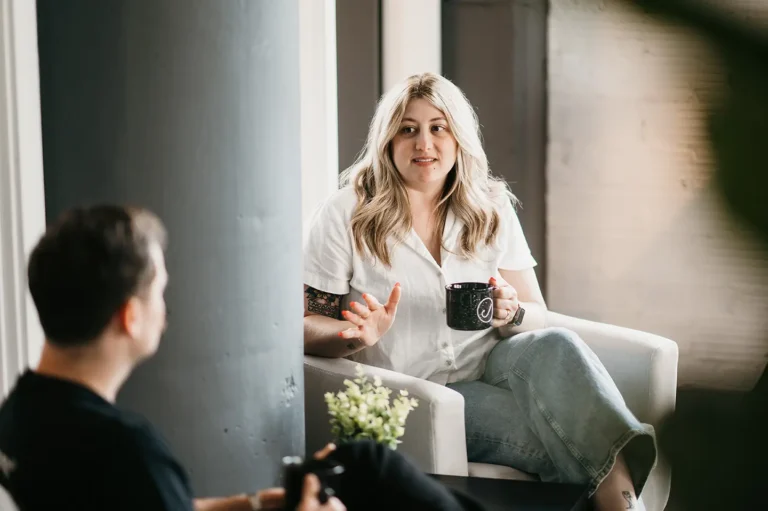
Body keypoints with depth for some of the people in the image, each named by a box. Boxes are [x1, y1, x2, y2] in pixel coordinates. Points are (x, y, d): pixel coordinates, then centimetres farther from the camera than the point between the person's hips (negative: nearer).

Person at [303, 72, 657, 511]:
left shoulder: (491, 209, 10)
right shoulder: (346, 215, -1)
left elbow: (539, 317, 10)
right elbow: (305, 325, -3)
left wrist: (511, 313, -15)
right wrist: (361, 336, -25)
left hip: (487, 369, 3)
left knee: (555, 346, -32)